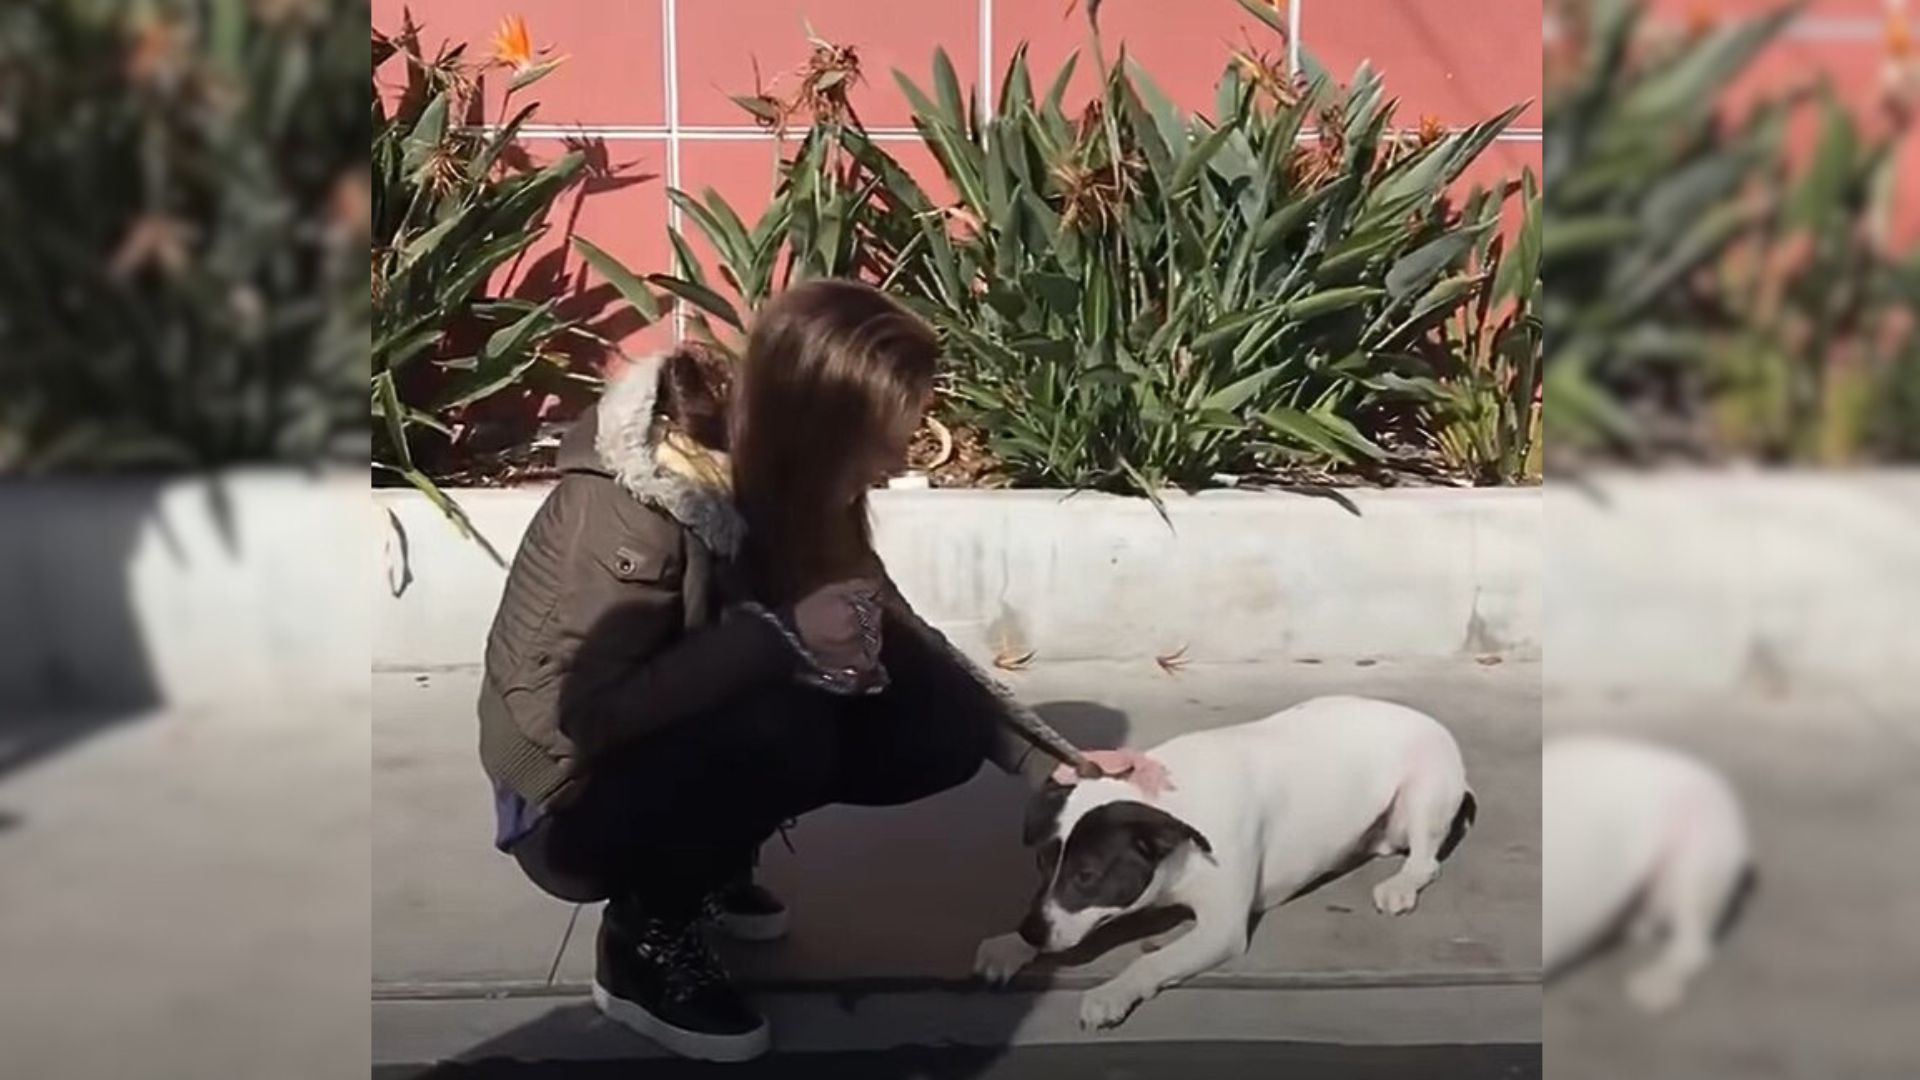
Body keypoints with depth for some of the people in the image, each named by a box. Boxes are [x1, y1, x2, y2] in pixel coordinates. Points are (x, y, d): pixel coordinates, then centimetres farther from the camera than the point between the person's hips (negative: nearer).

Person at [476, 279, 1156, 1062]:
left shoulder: (776, 484, -8)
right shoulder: (631, 505, -30)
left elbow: (905, 642, 0)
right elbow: (573, 714, -34)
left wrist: (1054, 761, -5)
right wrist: (777, 638, -38)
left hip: (680, 753, 7)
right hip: (573, 807, -7)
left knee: (943, 730, -10)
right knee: (784, 726, -35)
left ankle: (707, 866, 8)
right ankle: (647, 940, -9)